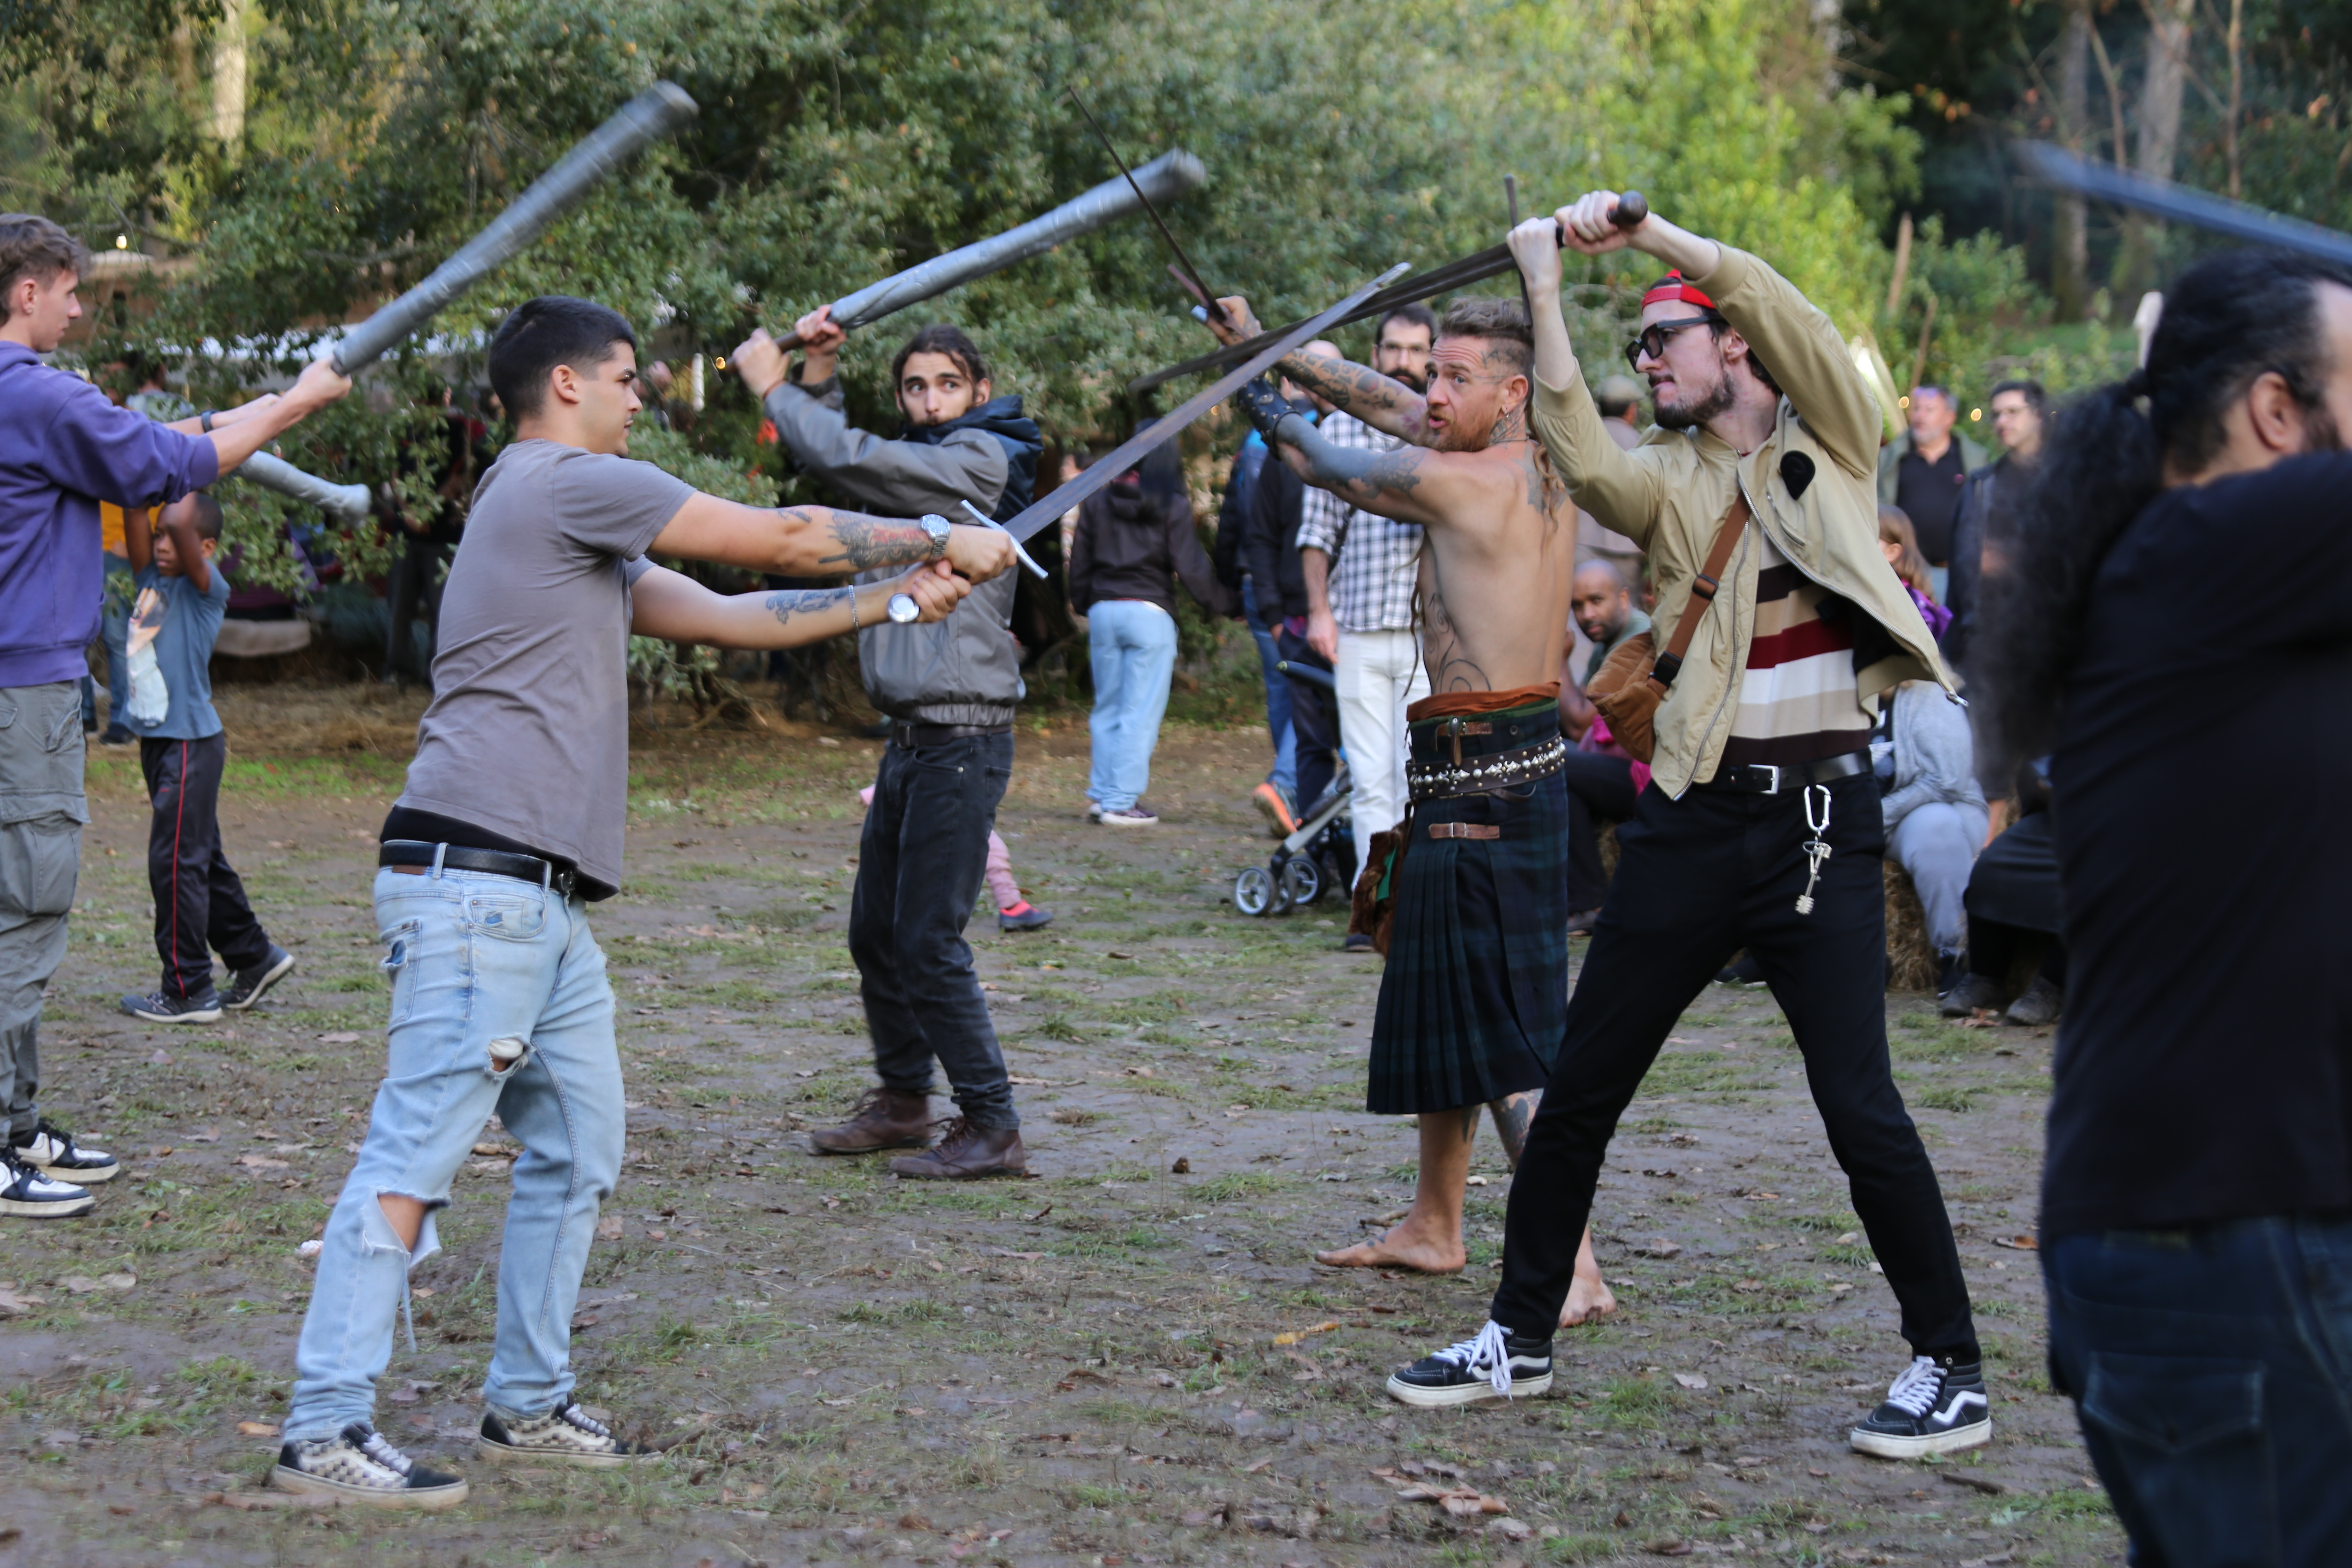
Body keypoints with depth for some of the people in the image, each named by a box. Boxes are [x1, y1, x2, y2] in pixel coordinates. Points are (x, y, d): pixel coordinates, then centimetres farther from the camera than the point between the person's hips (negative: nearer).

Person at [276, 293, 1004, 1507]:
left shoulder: (584, 527, 26)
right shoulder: (569, 482, -5)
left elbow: (727, 618, 25)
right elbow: (780, 540, -2)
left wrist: (896, 600, 21)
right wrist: (936, 539, 10)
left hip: (543, 898, 11)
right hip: (476, 883, -11)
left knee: (577, 1154, 13)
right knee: (416, 1156, -11)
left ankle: (528, 1406, 21)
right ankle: (323, 1431, -11)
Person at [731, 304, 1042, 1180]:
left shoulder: (982, 459, -11)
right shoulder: (919, 464, 17)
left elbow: (849, 460, -18)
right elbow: (831, 467, 14)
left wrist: (772, 386, -6)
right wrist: (818, 374, 2)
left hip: (962, 739, -9)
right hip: (910, 737, 9)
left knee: (929, 942, -10)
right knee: (877, 933, 14)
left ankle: (991, 1129, -4)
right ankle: (903, 1102, 27)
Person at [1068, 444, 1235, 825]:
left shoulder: (1098, 500, 9)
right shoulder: (1173, 505, -5)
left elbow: (1079, 562, 14)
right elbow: (1190, 567, -6)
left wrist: (1082, 606, 28)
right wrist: (1222, 603, 7)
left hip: (1103, 610, 5)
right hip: (1149, 614, -5)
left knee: (1107, 707, 13)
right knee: (1141, 712, -4)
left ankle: (1103, 793, 11)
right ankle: (1121, 801, -7)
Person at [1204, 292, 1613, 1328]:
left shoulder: (1456, 483, -15)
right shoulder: (1545, 473, 8)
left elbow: (1321, 465, 1)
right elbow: (1395, 410, 17)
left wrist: (1261, 400, 22)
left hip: (1482, 779, -10)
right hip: (1520, 764, 10)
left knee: (1505, 1028, -10)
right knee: (1443, 1000, 20)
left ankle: (1571, 1269, -13)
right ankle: (1432, 1226, 33)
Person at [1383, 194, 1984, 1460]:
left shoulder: (1832, 440, 4)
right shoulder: (1666, 477, 9)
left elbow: (1790, 313, -13)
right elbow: (1582, 460, -13)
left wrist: (1643, 227, -15)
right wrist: (1545, 289, -15)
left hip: (1824, 816, -4)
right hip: (1694, 818, 4)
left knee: (1859, 1105, -7)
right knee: (1580, 1087, 7)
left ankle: (1951, 1370, 7)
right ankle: (1519, 1338, 21)